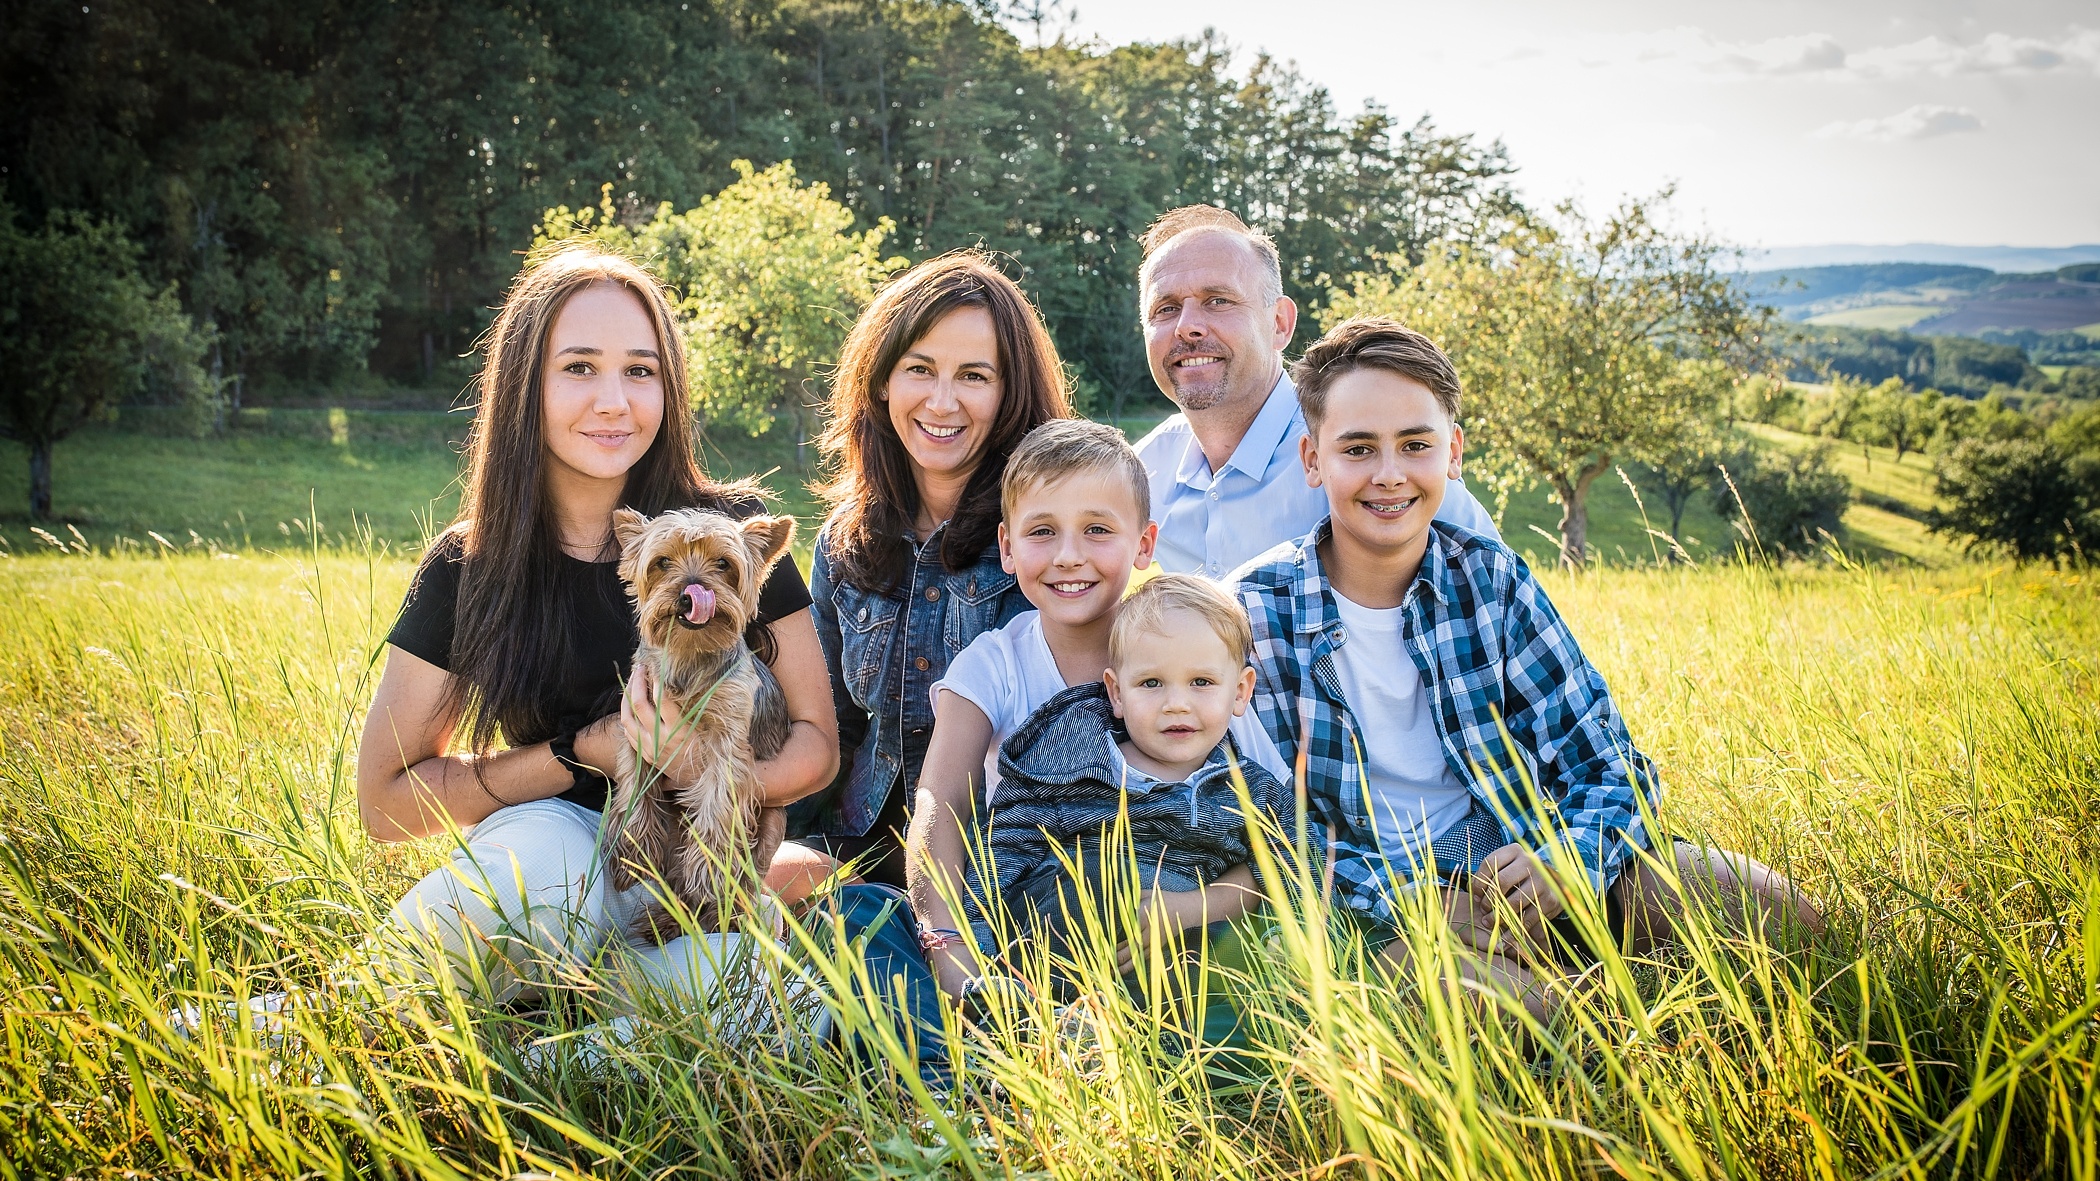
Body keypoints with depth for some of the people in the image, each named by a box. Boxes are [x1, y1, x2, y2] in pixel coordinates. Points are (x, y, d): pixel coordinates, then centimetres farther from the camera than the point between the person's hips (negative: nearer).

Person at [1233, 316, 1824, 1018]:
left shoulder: (1492, 578, 2)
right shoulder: (1252, 610, -7)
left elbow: (1610, 766, 2)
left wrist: (1570, 856, -21)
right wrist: (1417, 902, -22)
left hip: (1524, 869, 3)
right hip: (1384, 900, -3)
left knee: (1769, 906, -17)